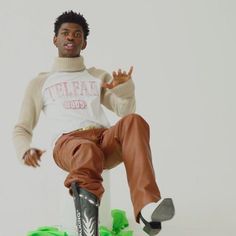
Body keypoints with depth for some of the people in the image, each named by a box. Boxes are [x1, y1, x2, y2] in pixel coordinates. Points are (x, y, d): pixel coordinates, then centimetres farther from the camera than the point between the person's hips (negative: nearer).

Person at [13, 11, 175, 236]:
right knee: (88, 153, -42)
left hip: (105, 138, 2)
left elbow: (125, 111, 17)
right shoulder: (39, 83, 25)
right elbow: (22, 128, 20)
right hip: (68, 142, -2)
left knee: (133, 122, -35)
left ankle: (147, 207, -53)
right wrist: (25, 150, -6)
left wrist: (126, 86, -7)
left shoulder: (99, 76, 31)